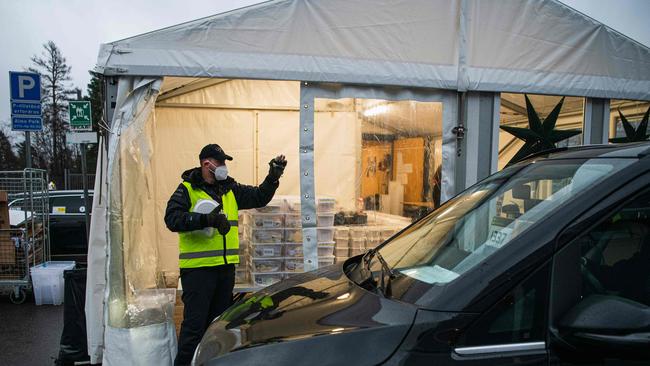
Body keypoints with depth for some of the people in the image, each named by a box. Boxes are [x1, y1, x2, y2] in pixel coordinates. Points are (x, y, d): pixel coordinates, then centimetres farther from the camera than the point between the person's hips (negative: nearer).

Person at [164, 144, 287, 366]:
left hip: (226, 266, 7)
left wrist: (273, 178, 2)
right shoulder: (187, 189, -4)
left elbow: (259, 198, 16)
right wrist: (206, 219, -25)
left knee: (220, 320, 16)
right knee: (194, 322, -3)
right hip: (198, 267, -6)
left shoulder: (230, 190, 13)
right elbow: (172, 219, -16)